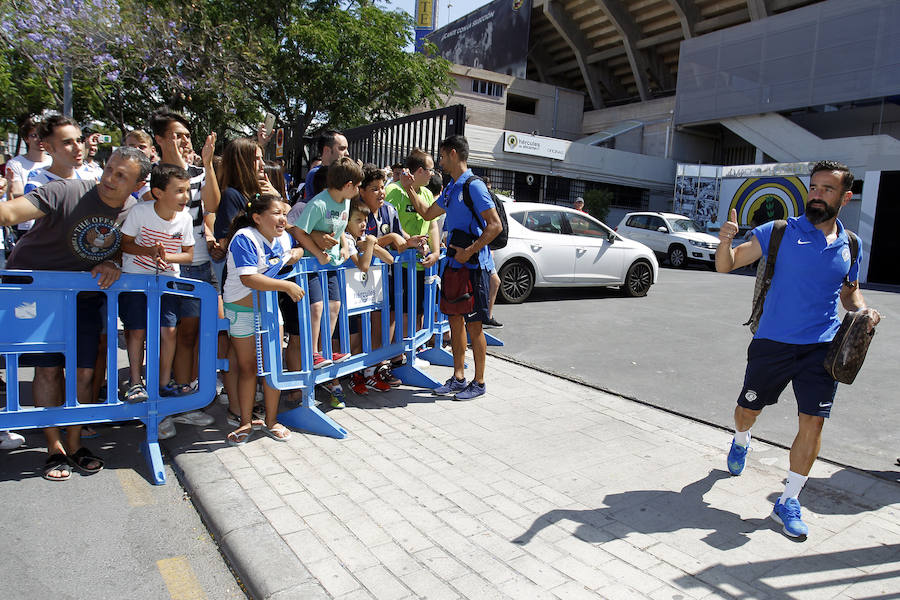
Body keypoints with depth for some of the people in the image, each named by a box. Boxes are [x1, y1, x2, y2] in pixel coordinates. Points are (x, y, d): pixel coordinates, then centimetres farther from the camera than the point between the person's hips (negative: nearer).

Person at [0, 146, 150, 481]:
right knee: (48, 368, -3)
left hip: (86, 295, 4)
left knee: (84, 371, 3)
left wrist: (114, 266, -17)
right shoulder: (66, 193, -20)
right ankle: (54, 448, 11)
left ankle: (74, 443, 20)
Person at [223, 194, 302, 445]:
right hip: (242, 310, -6)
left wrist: (296, 254, -1)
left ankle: (271, 420, 18)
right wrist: (287, 286, -32)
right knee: (247, 367, 5)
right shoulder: (244, 239, -22)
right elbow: (248, 278, -34)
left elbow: (295, 249, 24)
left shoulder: (282, 238, 0)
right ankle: (246, 422, 21)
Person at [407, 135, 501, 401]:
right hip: (454, 264, 9)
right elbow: (428, 213, 26)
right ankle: (459, 378, 23)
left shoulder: (473, 186, -12)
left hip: (473, 266, -9)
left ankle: (478, 382, 12)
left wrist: (469, 251, -21)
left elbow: (495, 225, -18)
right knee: (455, 320, 12)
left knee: (473, 325, -1)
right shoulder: (451, 188, 15)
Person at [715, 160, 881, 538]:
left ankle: (788, 503, 10)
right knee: (749, 408, 12)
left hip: (822, 347, 2)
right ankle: (741, 442, 49)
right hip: (772, 342, -1)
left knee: (813, 422, -5)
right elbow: (726, 265, -8)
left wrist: (862, 310, -1)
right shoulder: (781, 232, -5)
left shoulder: (849, 245, 6)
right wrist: (726, 241, -29)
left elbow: (850, 292, 21)